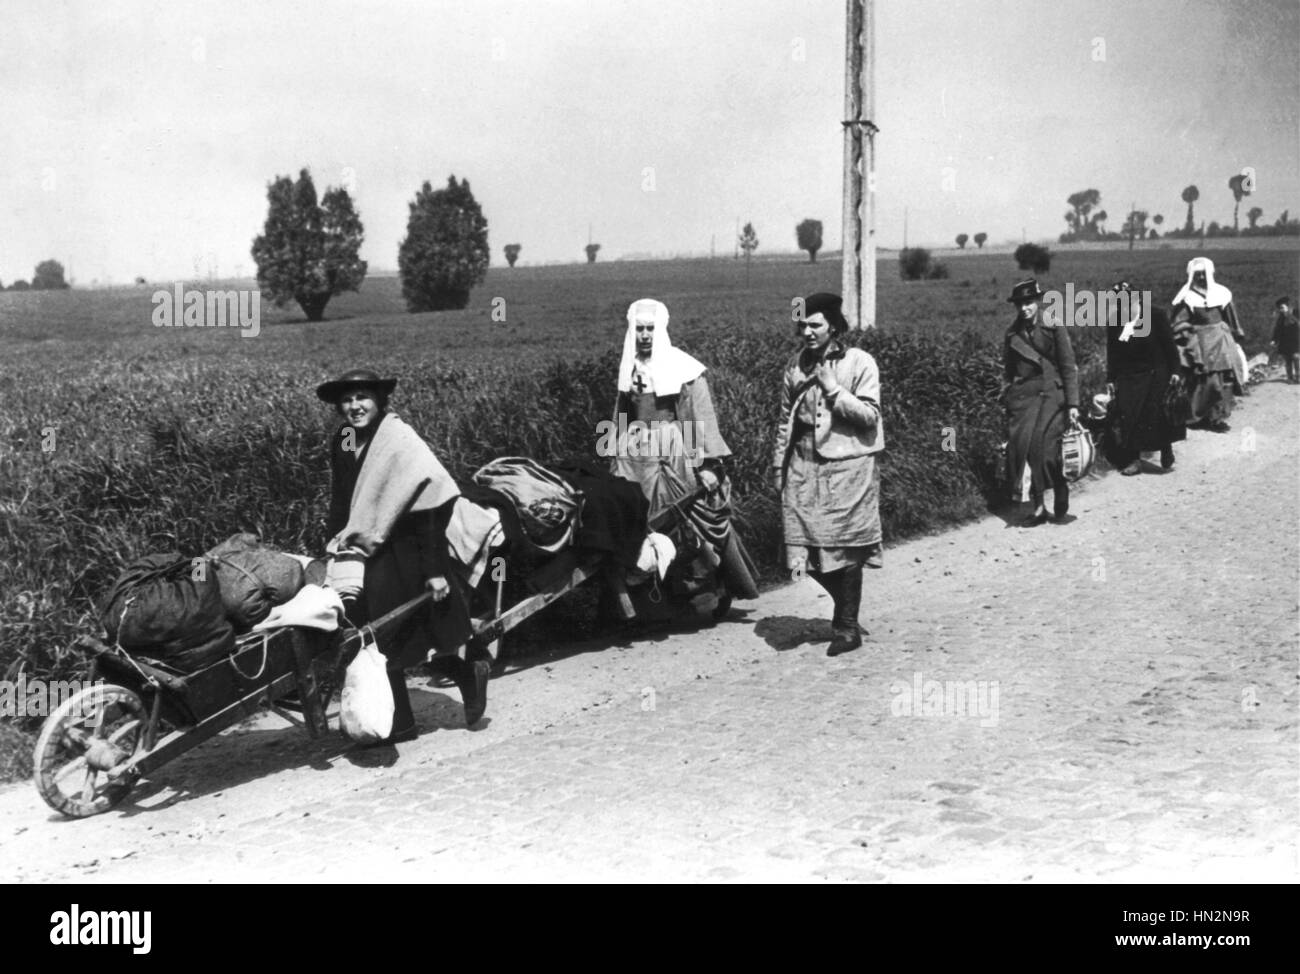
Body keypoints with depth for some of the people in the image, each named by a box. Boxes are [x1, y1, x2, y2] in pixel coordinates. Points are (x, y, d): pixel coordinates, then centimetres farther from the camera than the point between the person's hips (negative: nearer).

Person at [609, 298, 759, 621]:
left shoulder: (684, 369, -4)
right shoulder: (629, 370, 11)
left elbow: (702, 419, -8)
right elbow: (621, 419, 18)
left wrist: (709, 465, -14)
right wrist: (616, 463, 17)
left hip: (678, 459, -4)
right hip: (640, 460, 4)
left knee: (700, 521, -2)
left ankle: (715, 592, 12)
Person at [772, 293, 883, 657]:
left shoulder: (859, 362, -4)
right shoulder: (796, 365, 11)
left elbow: (869, 415, -10)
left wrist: (834, 389, -15)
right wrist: (779, 464, 15)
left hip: (847, 466, -4)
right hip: (804, 466, 4)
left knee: (845, 551, 1)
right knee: (809, 549, 1)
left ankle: (847, 627, 15)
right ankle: (846, 612, 24)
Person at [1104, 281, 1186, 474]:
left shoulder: (1155, 316, -5)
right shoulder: (1114, 323, 4)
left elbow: (1170, 346, -3)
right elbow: (1112, 355, 9)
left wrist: (1175, 371, -8)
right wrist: (1110, 380, 6)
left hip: (1155, 377, -3)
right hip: (1127, 378, 3)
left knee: (1157, 417, -4)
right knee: (1125, 417, -5)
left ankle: (1166, 451, 19)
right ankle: (1132, 459, 3)